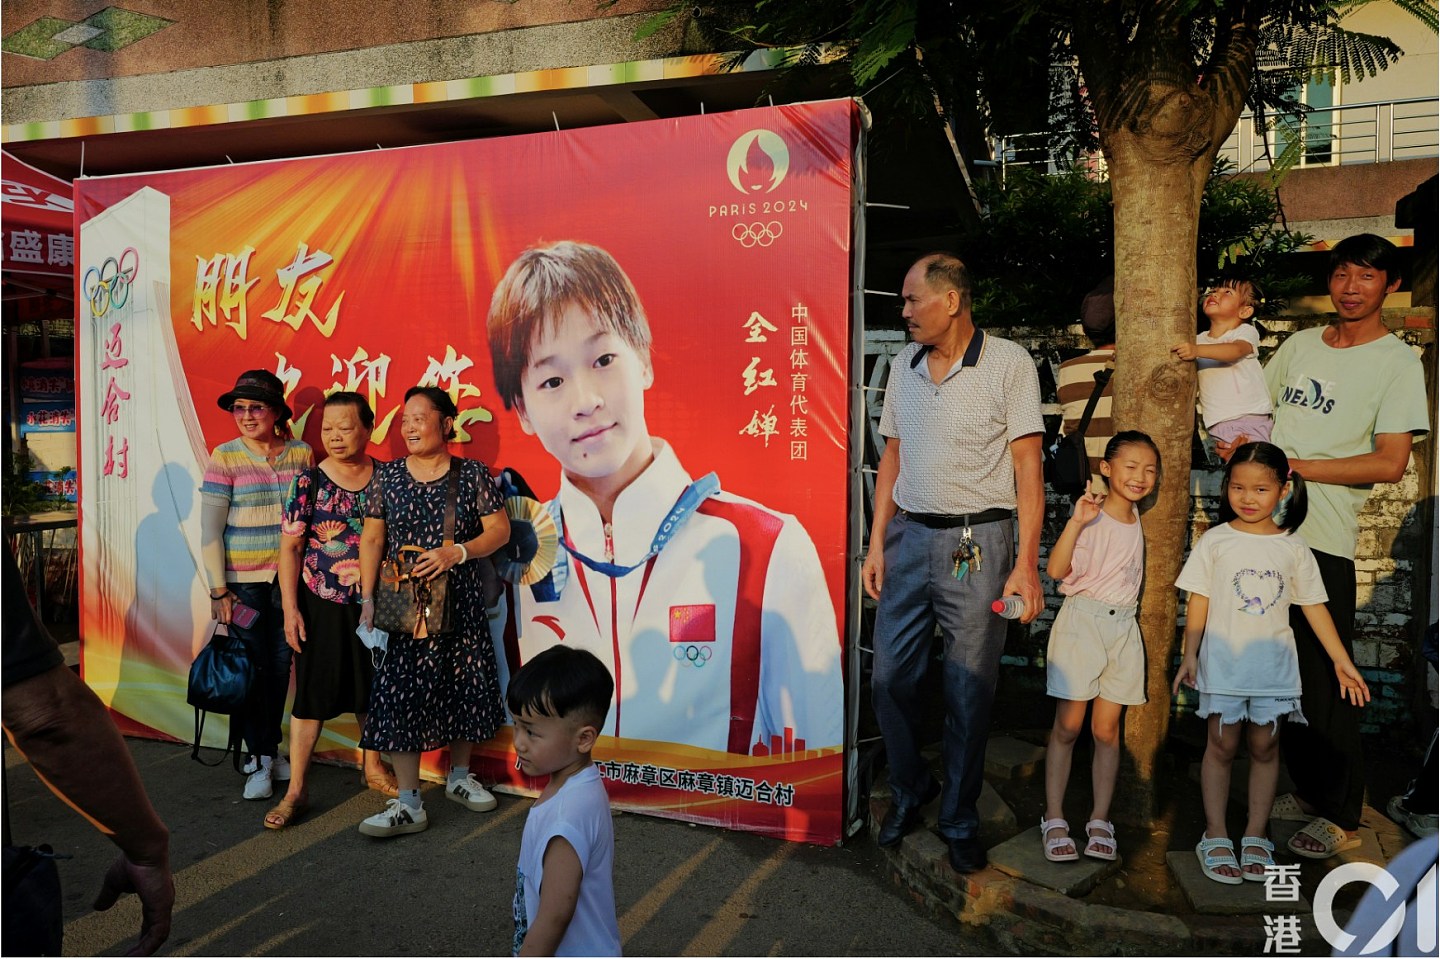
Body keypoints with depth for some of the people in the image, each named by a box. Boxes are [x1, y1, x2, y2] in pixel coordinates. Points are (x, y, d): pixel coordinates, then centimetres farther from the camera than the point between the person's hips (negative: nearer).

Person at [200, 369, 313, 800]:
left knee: (281, 665, 8)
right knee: (252, 667, 0)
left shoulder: (301, 453, 3)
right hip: (243, 581, -3)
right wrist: (218, 591, -9)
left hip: (290, 578, 3)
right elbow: (209, 530, -6)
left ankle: (272, 749, 25)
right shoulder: (225, 457, -5)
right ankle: (258, 761, 14)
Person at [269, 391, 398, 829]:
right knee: (311, 695, 3)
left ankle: (372, 767, 37)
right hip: (321, 606, -2)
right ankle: (296, 790, 15)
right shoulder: (308, 482, -7)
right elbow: (290, 547, -5)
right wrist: (290, 609, -9)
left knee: (371, 688, 16)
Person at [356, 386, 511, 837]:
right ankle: (408, 804, 3)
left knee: (462, 687, 9)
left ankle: (459, 777, 31)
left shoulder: (473, 474, 0)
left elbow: (500, 529, -3)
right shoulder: (386, 476, 4)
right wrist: (367, 598, -3)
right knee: (400, 694, -3)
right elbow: (372, 539, 4)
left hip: (459, 601, 0)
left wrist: (456, 552, -18)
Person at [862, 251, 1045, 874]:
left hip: (977, 542, -4)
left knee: (969, 689, 4)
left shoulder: (1009, 363, -4)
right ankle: (909, 791, 30)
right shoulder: (903, 366, 11)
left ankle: (959, 818, 22)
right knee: (890, 677, 6)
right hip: (909, 535, 5)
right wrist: (876, 544, 9)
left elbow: (1028, 465, -7)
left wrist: (1026, 563, -12)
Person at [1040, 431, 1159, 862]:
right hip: (1081, 621, -5)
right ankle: (1054, 820, 9)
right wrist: (1076, 522, -29)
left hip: (1123, 628, 5)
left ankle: (1100, 821, 17)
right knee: (1067, 727, 0)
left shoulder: (1137, 517, 8)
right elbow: (1057, 570, -19)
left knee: (1107, 730, 8)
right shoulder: (1089, 514, -9)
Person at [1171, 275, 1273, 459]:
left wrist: (1197, 350, -35)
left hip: (1251, 416, -3)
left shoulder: (1245, 332, 2)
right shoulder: (1199, 340, 17)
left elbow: (1236, 350, -21)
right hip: (1217, 423, 3)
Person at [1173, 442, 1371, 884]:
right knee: (1222, 746, 4)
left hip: (1274, 666, 2)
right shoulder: (1215, 541, -3)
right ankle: (1215, 836, 13)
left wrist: (1342, 661, 6)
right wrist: (1190, 655, -6)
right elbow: (1198, 601, -1)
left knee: (1265, 747, 8)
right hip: (1223, 663, -2)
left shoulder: (1293, 547, 2)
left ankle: (1256, 835, 21)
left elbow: (1314, 606, 7)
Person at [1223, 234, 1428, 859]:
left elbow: (1389, 463, -12)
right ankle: (1308, 790, 28)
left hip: (1324, 539, -5)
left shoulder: (1399, 364, -3)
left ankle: (1342, 815, 13)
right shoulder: (1300, 345, 13)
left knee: (1326, 678, -1)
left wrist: (1294, 466, -15)